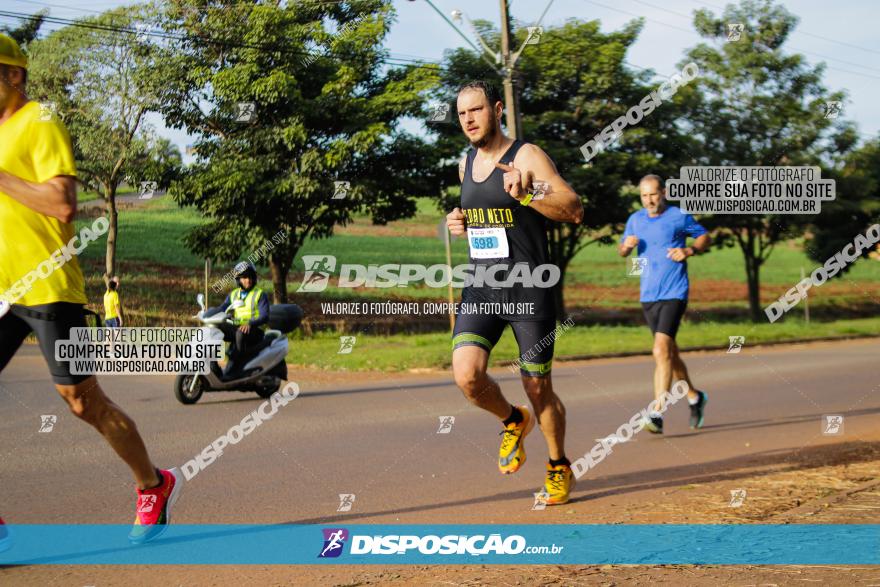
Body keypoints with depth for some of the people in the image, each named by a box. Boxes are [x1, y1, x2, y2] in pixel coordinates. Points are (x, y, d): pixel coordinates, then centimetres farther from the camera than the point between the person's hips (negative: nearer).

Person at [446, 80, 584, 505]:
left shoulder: (527, 157, -9)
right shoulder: (466, 163, 12)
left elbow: (574, 210, -18)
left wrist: (527, 193, -32)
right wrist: (462, 224, 9)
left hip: (529, 291, -5)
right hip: (481, 289, 5)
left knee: (538, 390, 3)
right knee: (466, 374, -17)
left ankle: (559, 467, 28)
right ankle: (513, 422, 14)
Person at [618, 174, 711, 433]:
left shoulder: (679, 217, -4)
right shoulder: (635, 220, 9)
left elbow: (704, 237, 8)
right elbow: (622, 251, 19)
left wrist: (688, 251, -12)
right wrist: (626, 245, -5)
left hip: (674, 293, -6)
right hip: (648, 295, 6)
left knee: (661, 352, -19)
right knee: (669, 353, 16)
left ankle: (657, 414, -22)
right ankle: (695, 397, 38)